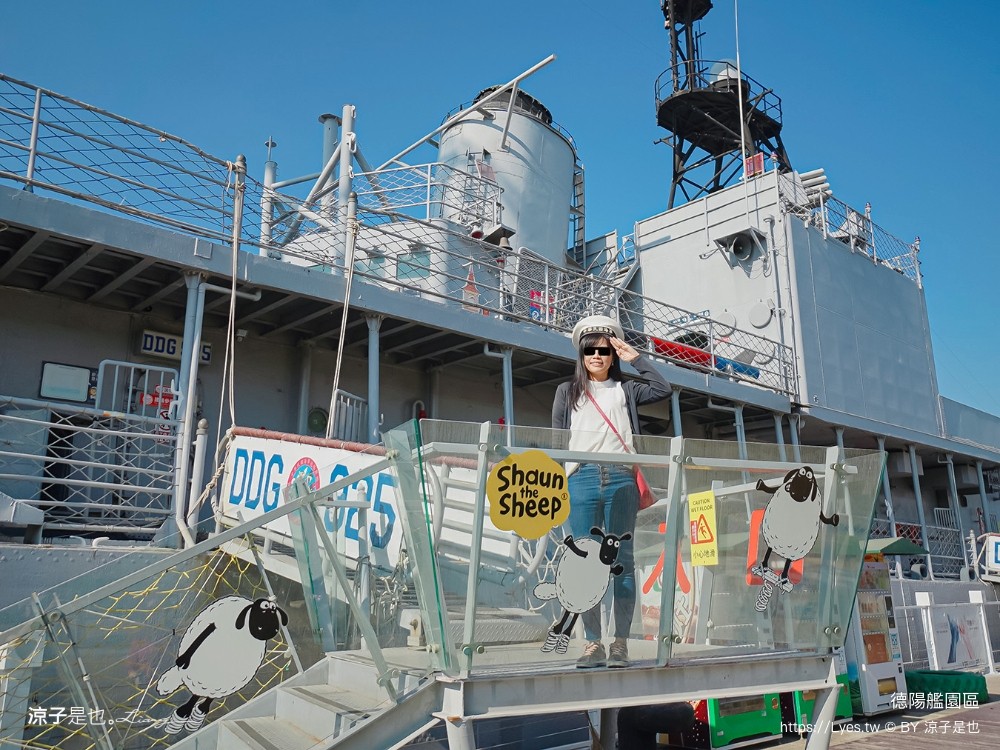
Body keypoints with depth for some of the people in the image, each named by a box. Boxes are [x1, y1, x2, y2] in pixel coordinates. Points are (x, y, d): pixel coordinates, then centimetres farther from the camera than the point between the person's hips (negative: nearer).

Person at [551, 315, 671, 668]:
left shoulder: (625, 390, 18)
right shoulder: (568, 391, 18)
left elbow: (663, 389, 4)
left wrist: (636, 358, 9)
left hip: (620, 480, 0)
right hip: (581, 479, 0)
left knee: (622, 560, -2)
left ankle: (620, 643, 2)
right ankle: (593, 644, 3)